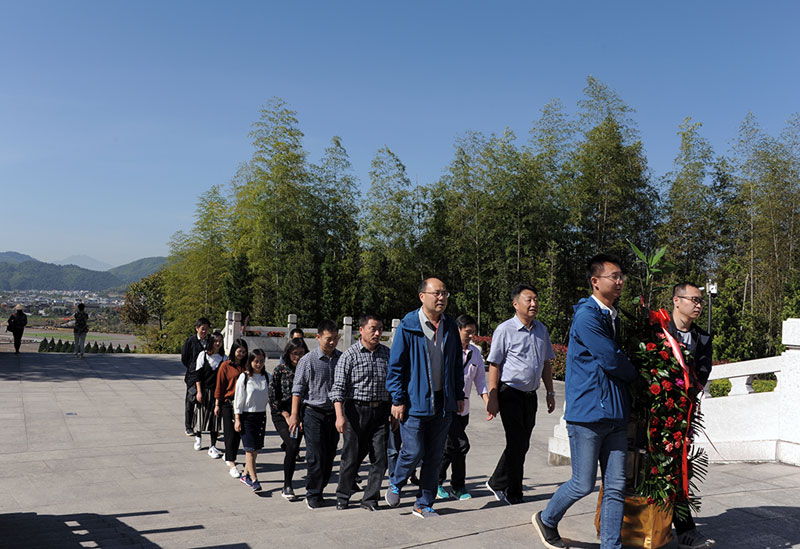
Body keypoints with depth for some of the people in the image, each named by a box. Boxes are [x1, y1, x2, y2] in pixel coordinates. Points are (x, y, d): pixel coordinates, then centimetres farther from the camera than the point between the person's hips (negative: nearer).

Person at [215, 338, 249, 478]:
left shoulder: (245, 366, 7)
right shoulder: (225, 366, -4)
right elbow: (219, 386, -1)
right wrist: (217, 405, -2)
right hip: (228, 403, -4)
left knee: (238, 432, 8)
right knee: (230, 433, -4)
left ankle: (229, 457, 25)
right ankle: (231, 464, -3)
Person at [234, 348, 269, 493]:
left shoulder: (266, 376, 4)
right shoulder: (244, 377, -7)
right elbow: (238, 399, -5)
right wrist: (237, 419, -7)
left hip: (261, 415, 5)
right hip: (247, 415, -5)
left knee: (256, 448, 9)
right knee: (250, 448, -8)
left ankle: (246, 475, 25)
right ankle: (254, 480, -10)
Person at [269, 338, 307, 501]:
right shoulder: (280, 370, -4)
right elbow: (273, 397, -3)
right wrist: (287, 416, -9)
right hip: (281, 415, -3)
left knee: (293, 449, 3)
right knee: (293, 446, -17)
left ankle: (287, 487, 22)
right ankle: (287, 486, -6)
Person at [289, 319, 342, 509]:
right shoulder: (308, 360, -4)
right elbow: (298, 389, -1)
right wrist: (294, 415, -5)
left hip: (334, 413, 4)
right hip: (314, 413, -4)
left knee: (329, 456, 8)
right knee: (316, 457, -4)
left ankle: (319, 489, 23)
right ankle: (313, 495, 7)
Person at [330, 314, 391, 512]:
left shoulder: (387, 353, 9)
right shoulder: (349, 355, -4)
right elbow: (338, 388, -9)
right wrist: (340, 416, -18)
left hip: (380, 411, 4)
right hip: (356, 410, -4)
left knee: (380, 458, 1)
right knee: (352, 457, 5)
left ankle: (370, 499, 13)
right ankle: (342, 497, 23)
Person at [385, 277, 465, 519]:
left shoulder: (450, 328, 8)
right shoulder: (408, 327, -8)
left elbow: (457, 365, 17)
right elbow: (395, 365, -7)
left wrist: (459, 395, 14)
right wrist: (398, 399, -10)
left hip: (443, 403, 5)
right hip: (415, 400, -5)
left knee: (434, 456, 9)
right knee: (413, 452, -4)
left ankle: (424, 505, 22)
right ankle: (395, 483, 27)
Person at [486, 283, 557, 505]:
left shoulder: (541, 329, 10)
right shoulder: (504, 330, -9)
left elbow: (546, 362, 19)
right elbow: (494, 365, -10)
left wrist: (550, 391, 15)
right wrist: (492, 399, -15)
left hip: (530, 395, 6)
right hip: (510, 393, -6)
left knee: (522, 444, 10)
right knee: (517, 443, -4)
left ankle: (497, 483, 26)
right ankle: (512, 492, 12)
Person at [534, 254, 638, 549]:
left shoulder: (612, 316, 16)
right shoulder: (587, 316, -13)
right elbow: (612, 360, -14)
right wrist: (635, 374, 5)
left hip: (615, 413, 8)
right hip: (588, 412, -8)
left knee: (616, 486, 6)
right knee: (583, 484, 2)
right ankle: (546, 520, 28)